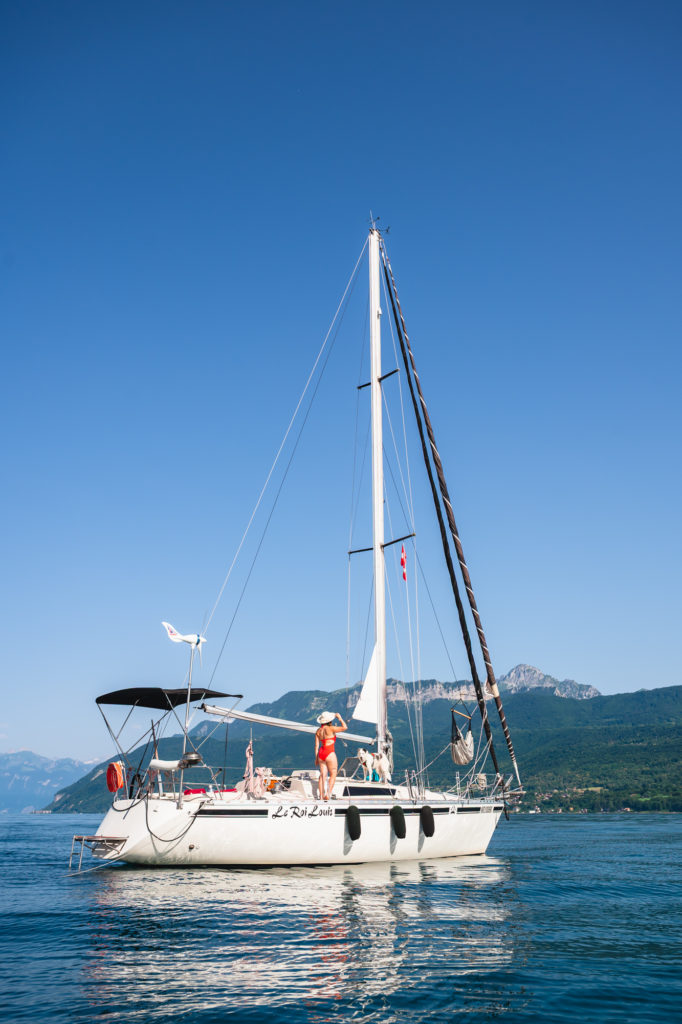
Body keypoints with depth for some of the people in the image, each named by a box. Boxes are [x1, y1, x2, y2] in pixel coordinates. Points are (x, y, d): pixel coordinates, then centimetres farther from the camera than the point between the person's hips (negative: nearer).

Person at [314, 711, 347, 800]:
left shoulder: (318, 731, 9)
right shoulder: (330, 728, -11)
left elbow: (316, 745, 11)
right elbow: (344, 727, -7)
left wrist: (316, 758, 17)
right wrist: (339, 717, 3)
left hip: (321, 753, 6)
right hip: (330, 754, -6)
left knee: (323, 775, 9)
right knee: (333, 774, 3)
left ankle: (321, 796, 9)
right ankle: (328, 794, -8)